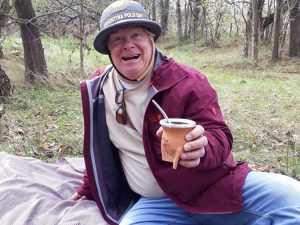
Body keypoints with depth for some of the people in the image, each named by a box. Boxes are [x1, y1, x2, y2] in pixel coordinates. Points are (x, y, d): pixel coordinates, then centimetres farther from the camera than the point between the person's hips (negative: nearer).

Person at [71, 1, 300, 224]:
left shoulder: (188, 81, -11)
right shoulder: (96, 89, 2)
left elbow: (219, 137, -13)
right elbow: (97, 146, 17)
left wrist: (200, 147, -37)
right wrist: (90, 187, 28)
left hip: (215, 187, -2)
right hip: (156, 203, 3)